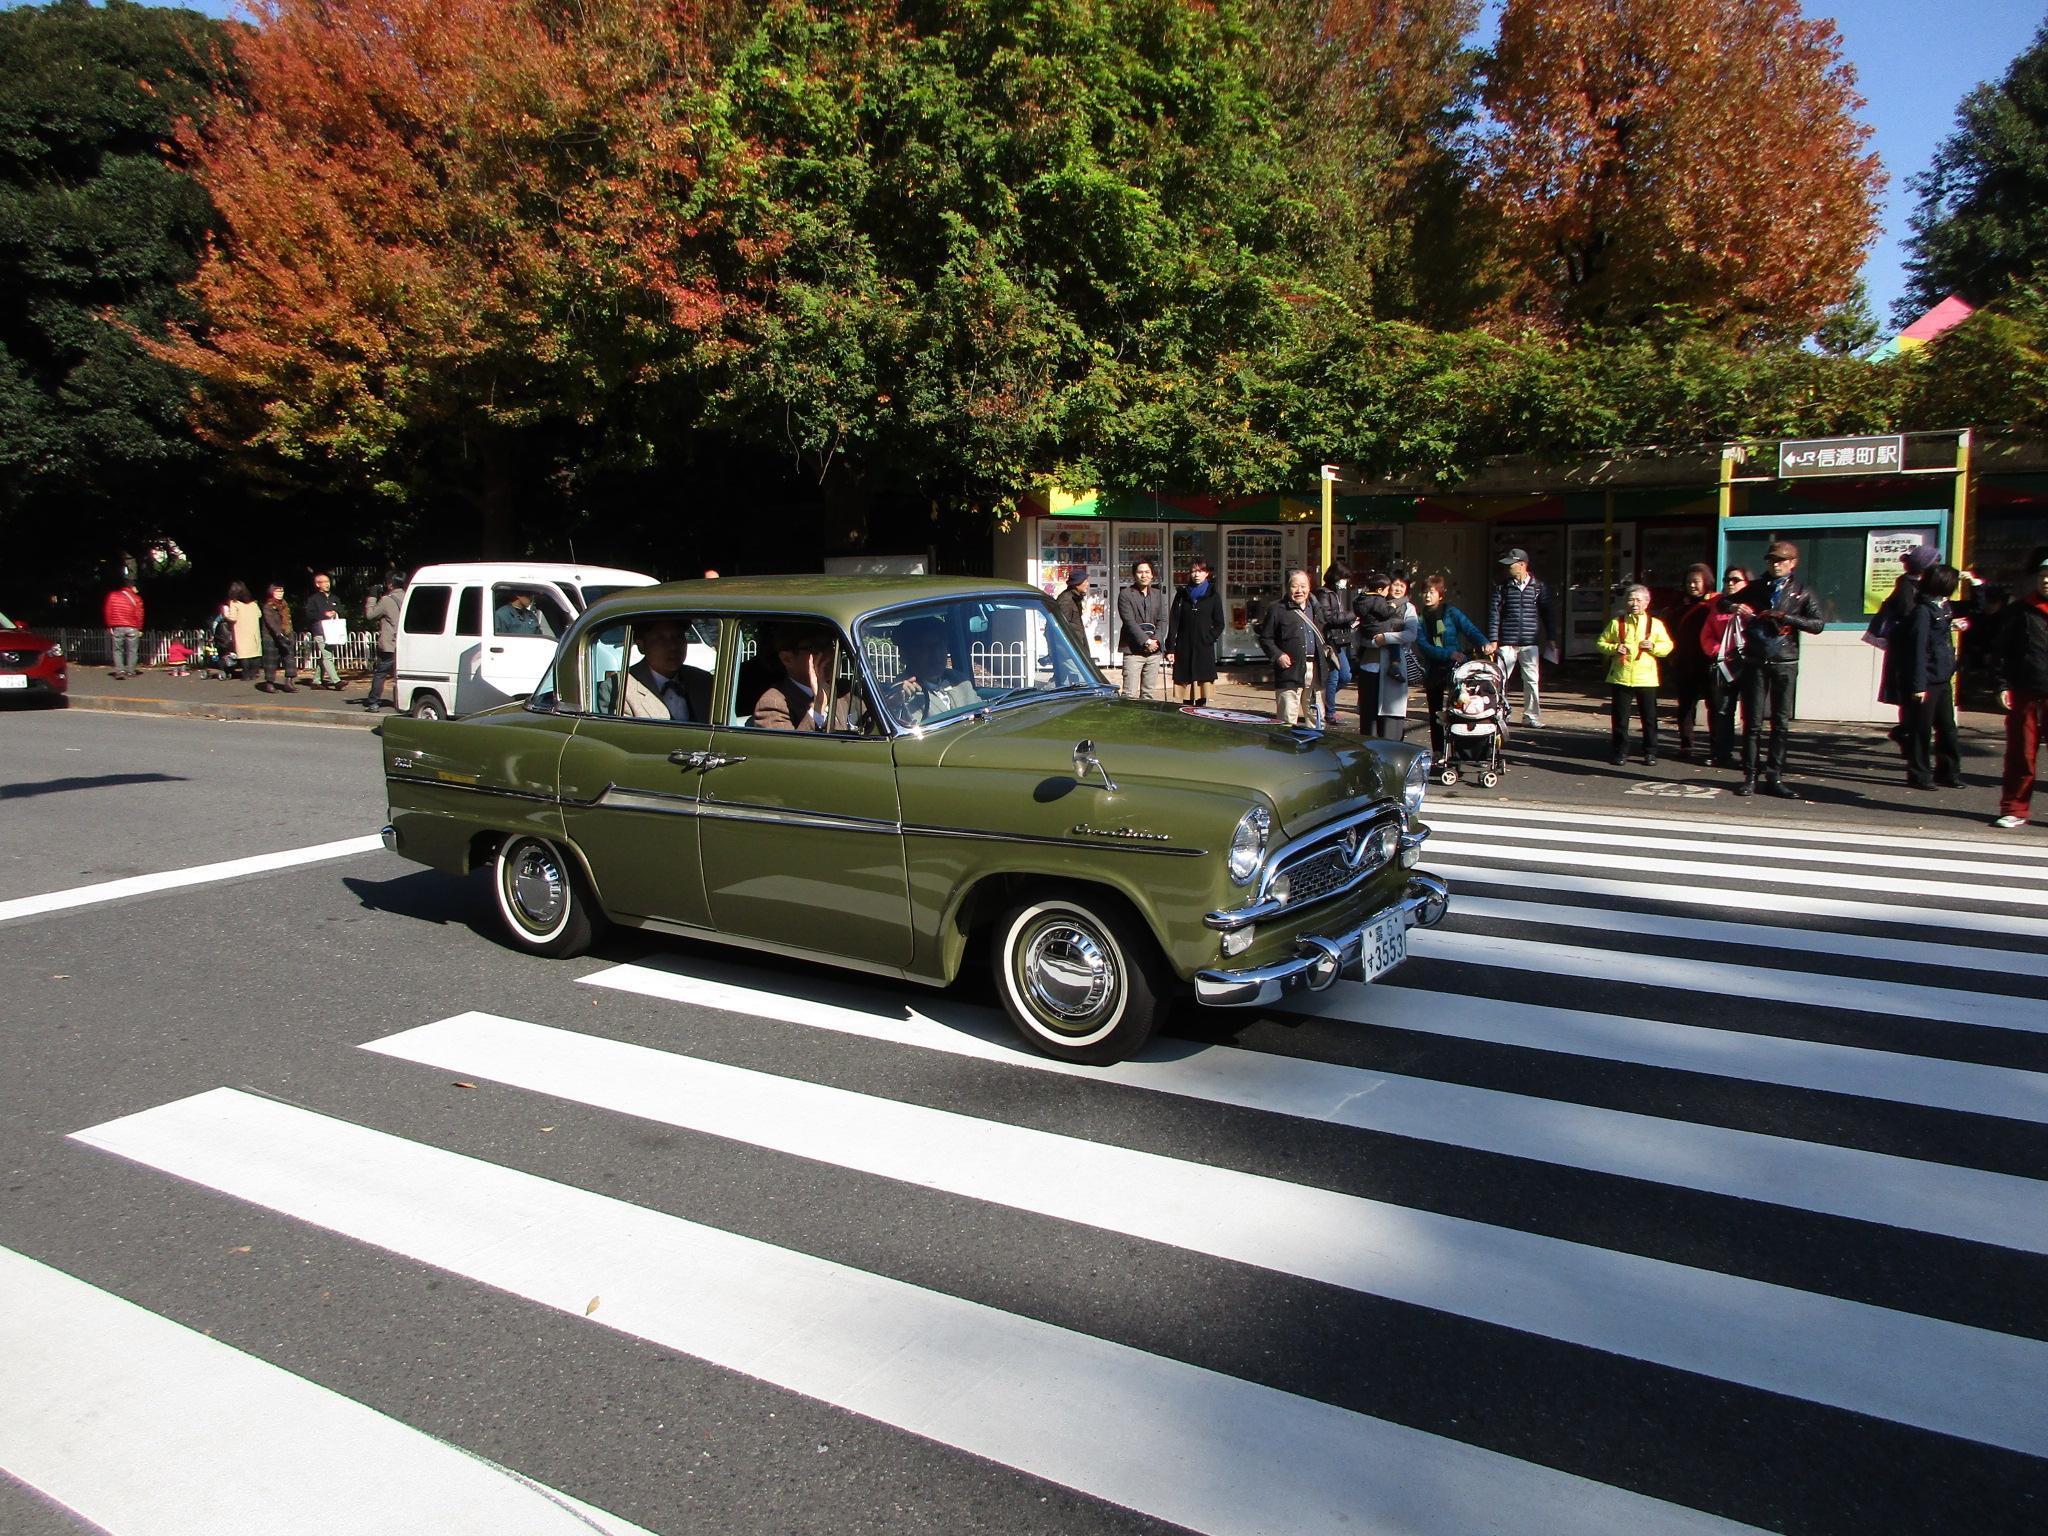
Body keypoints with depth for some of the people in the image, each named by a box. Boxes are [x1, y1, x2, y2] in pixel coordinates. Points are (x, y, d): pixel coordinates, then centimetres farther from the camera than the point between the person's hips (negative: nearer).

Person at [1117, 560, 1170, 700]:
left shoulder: (1158, 595, 15)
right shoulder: (1125, 595, -1)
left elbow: (1162, 620, 9)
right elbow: (1129, 622, -8)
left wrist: (1156, 640, -8)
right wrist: (1146, 641, -14)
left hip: (1154, 651, 5)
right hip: (1133, 651, -5)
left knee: (1149, 693, 7)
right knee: (1130, 694, -10)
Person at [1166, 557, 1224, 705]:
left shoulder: (1213, 596, 8)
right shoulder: (1182, 595, 10)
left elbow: (1219, 624, 9)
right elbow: (1173, 622, 6)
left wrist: (1209, 638, -8)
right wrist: (1170, 649, -1)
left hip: (1204, 650, -1)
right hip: (1184, 650, 1)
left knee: (1202, 696, -5)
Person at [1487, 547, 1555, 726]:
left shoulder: (1539, 587, 6)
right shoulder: (1502, 587, 5)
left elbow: (1548, 612, 11)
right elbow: (1494, 613, 0)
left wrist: (1551, 637, 7)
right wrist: (1492, 640, -7)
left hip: (1531, 642, 1)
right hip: (1507, 641, 0)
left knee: (1532, 679, 3)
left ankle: (1531, 715, 13)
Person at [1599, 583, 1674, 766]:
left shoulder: (1656, 624, 5)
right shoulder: (1616, 623, 5)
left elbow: (1668, 646, 6)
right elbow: (1601, 643, 8)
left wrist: (1653, 646, -13)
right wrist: (1614, 648, -11)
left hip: (1646, 679, 0)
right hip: (1620, 677, 0)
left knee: (1649, 718, 4)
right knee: (1620, 718, 4)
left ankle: (1650, 753, 15)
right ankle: (1621, 752, 14)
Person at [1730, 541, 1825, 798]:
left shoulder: (1802, 592, 8)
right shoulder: (1754, 589, 12)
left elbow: (1818, 624, -3)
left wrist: (1786, 617, -16)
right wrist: (1734, 607, -1)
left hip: (1785, 663, 0)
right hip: (1755, 662, 1)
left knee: (1781, 723, 2)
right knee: (1752, 721, 1)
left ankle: (1774, 777, 6)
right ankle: (1750, 776, 5)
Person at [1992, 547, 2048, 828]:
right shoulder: (2019, 611, 6)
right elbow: (2002, 650, 5)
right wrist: (2002, 685, -3)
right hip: (2024, 694, 0)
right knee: (2020, 755, 5)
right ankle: (2015, 810, 13)